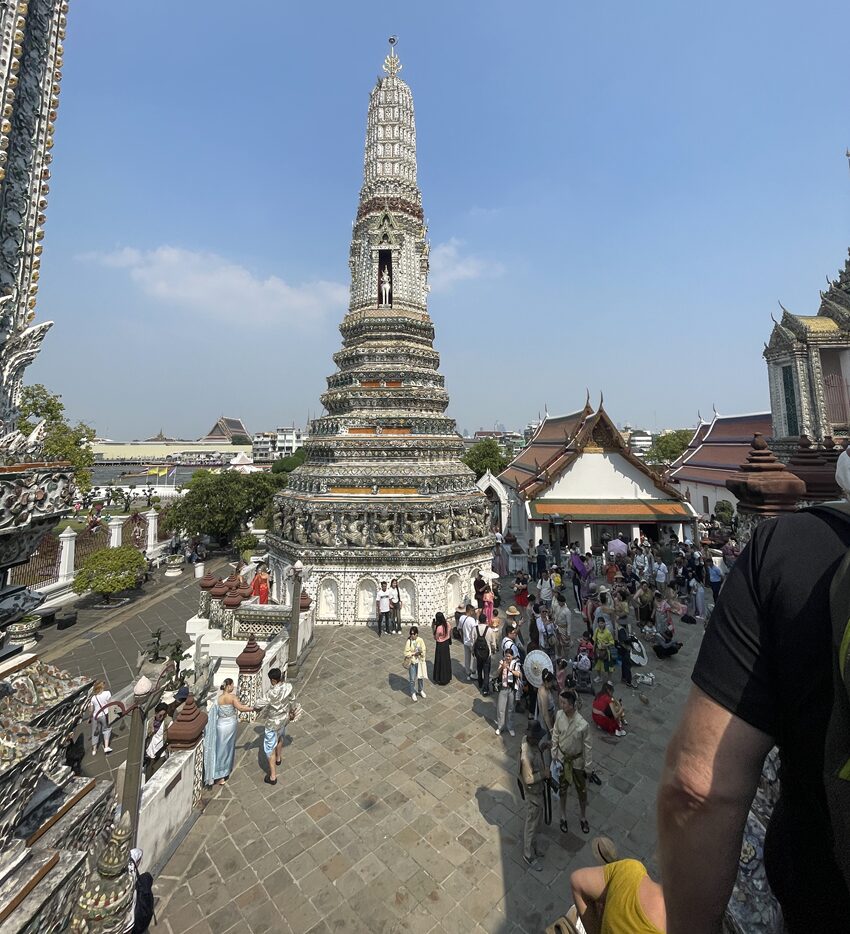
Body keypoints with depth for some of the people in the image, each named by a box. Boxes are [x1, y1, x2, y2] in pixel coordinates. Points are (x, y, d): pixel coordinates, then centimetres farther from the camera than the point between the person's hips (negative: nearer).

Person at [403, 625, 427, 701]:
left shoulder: (421, 640, -11)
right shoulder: (408, 641, -16)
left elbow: (423, 650, -6)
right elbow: (406, 653, -12)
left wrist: (420, 652, -26)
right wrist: (414, 653, -23)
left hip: (420, 661, 2)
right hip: (412, 662, -2)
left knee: (421, 677, 16)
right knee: (412, 679, 8)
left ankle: (421, 691, 39)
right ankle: (413, 693, 30)